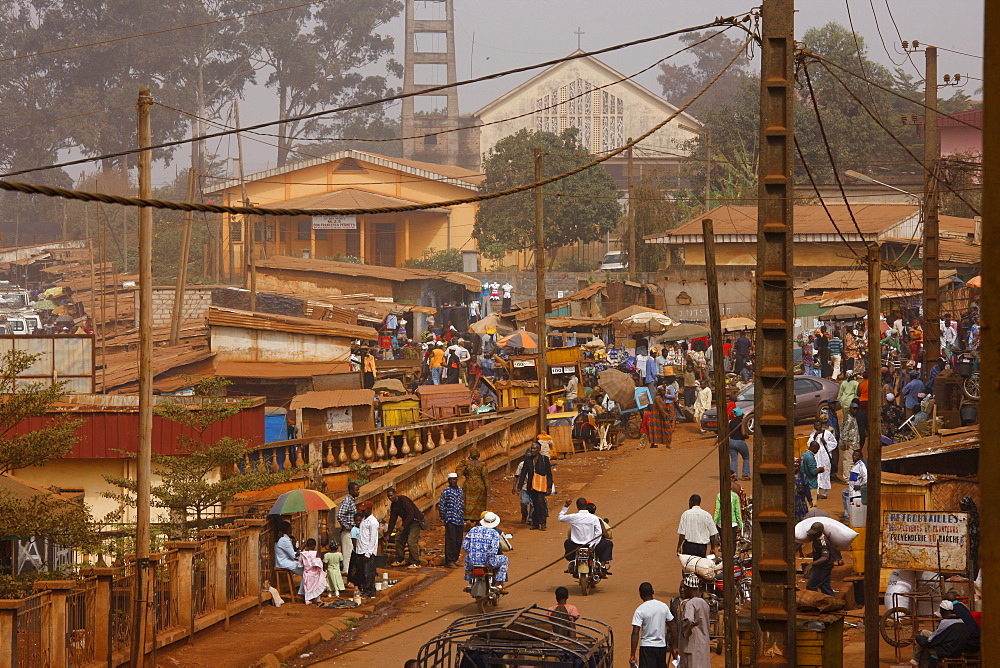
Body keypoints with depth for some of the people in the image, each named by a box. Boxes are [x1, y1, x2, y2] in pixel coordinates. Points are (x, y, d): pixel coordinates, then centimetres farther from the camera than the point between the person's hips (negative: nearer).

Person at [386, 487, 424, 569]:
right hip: (407, 522, 10)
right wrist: (388, 533, 8)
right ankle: (399, 560, 25)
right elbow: (392, 519, 12)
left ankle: (416, 563, -13)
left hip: (416, 521, -10)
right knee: (399, 538, 12)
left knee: (411, 541, -17)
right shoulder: (393, 505, 7)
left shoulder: (403, 500, -21)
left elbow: (411, 513, -27)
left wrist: (404, 525, -29)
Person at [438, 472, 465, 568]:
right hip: (450, 520, -6)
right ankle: (450, 561, -5)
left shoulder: (460, 490, 13)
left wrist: (463, 519, 20)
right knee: (451, 541, -7)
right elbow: (441, 505, -4)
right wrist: (443, 518, -5)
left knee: (458, 541, 7)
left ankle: (455, 559, 17)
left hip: (459, 520, 6)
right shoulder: (446, 491, -6)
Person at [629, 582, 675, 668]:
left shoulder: (639, 610, -11)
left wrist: (632, 655, -15)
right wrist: (670, 645, 20)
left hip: (647, 646, -4)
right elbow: (670, 629, 8)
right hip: (661, 646, 4)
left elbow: (635, 633, -16)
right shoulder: (664, 607, 2)